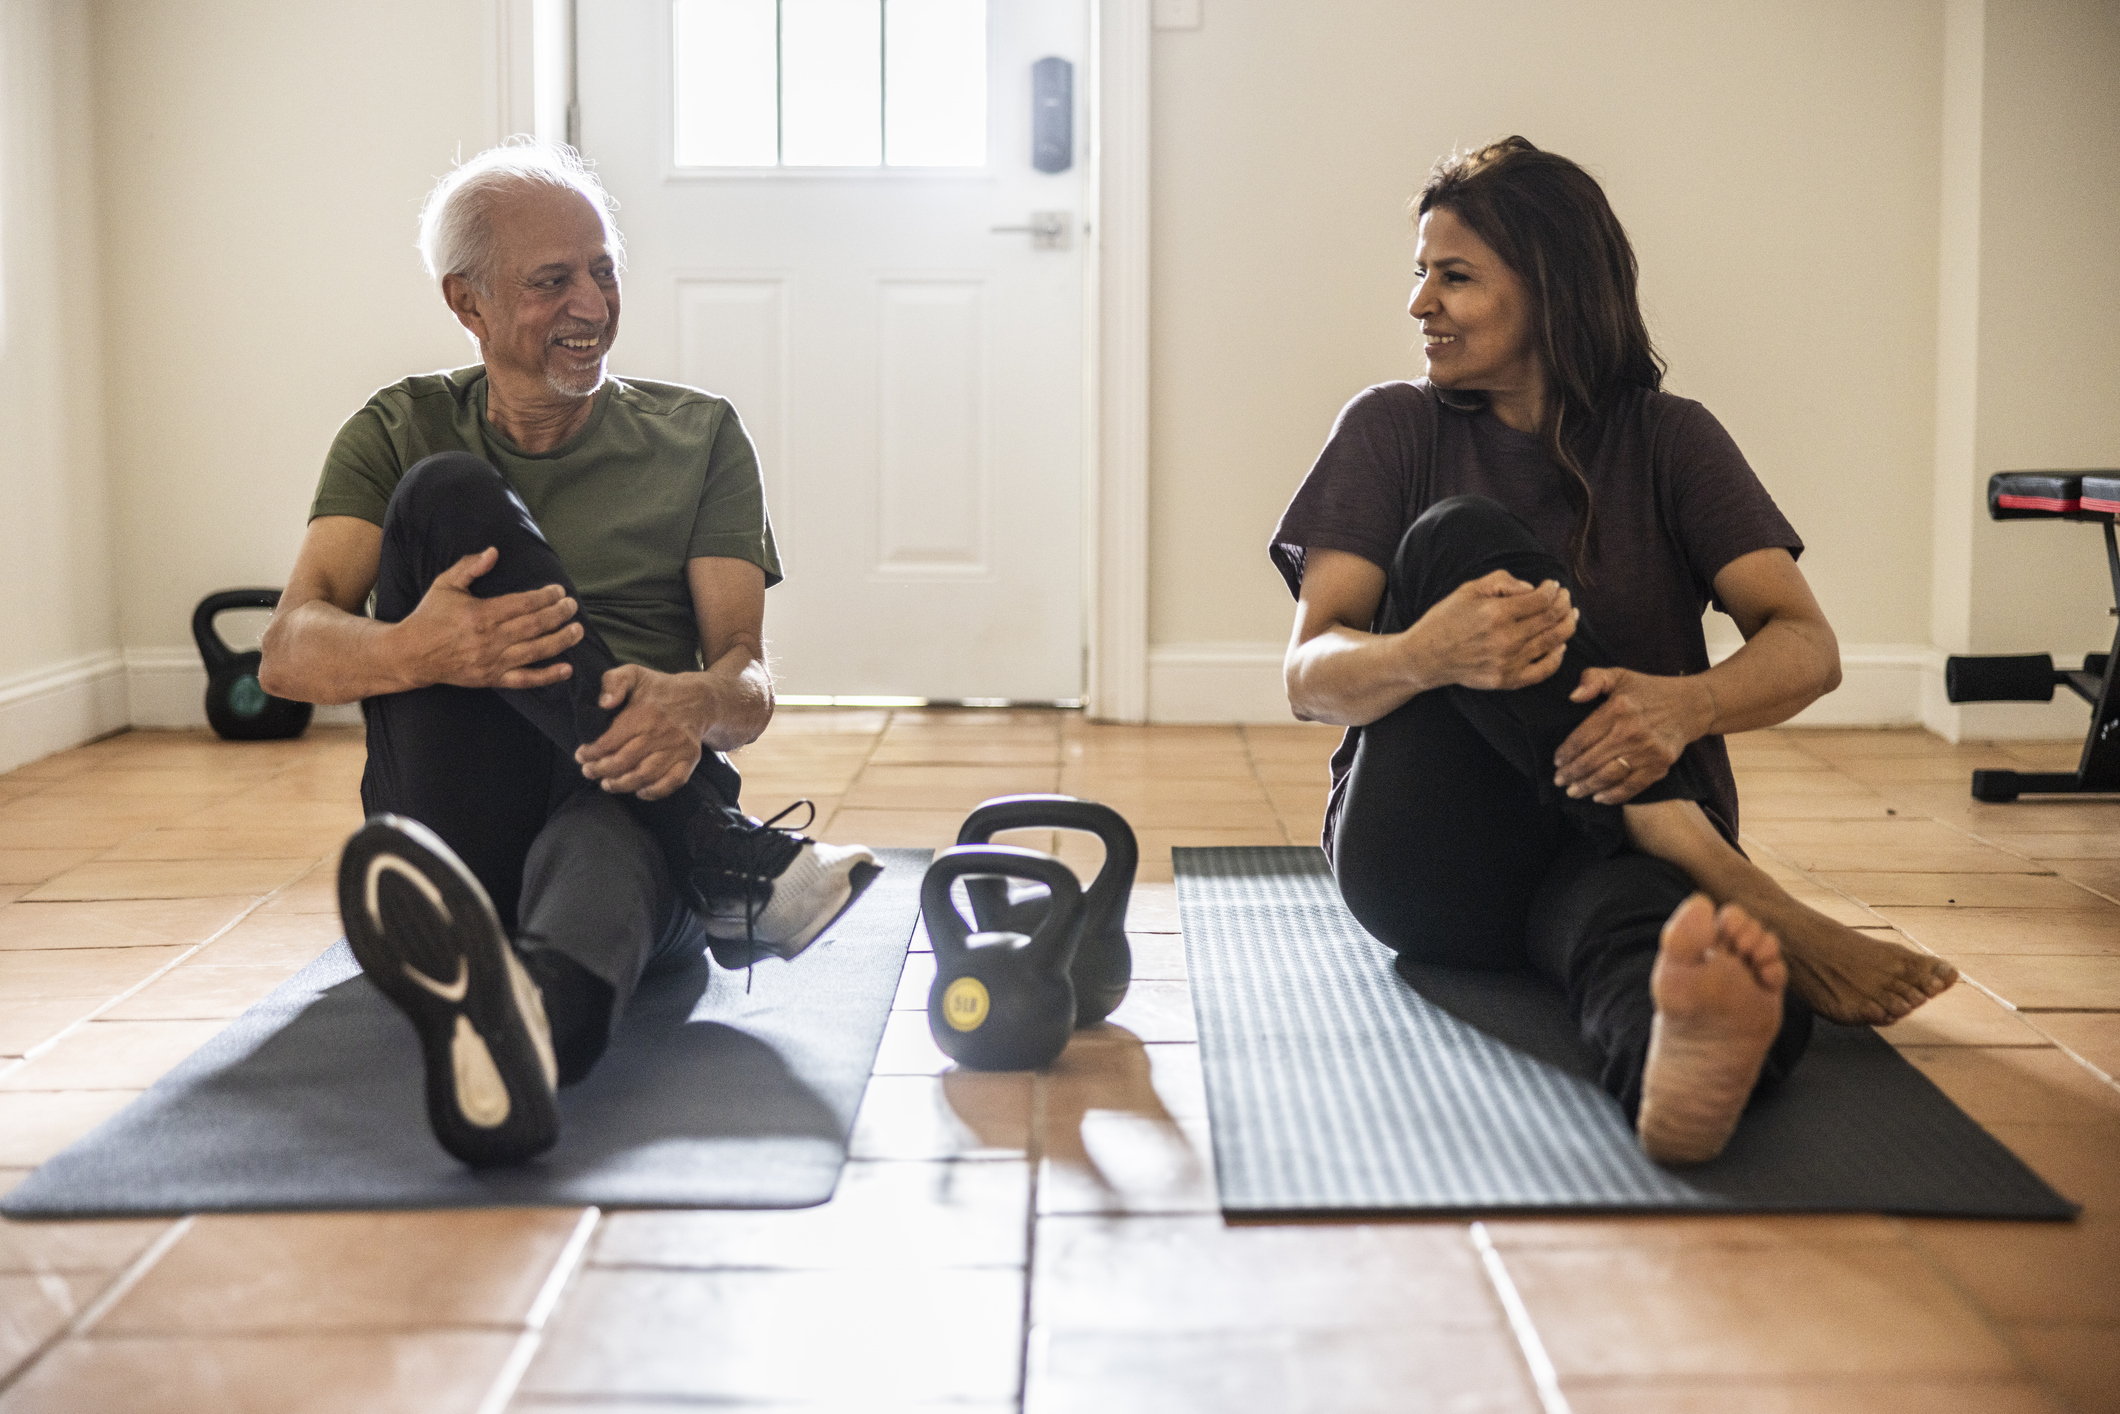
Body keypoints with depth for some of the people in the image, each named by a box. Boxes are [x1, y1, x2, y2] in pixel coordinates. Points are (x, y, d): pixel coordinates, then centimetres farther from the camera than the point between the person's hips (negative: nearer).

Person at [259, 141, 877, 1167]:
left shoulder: (698, 437, 14)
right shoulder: (402, 432, 13)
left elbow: (749, 678, 3)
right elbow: (286, 654, -2)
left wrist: (696, 705, -25)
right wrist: (418, 651, -28)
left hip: (627, 799, -1)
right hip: (452, 824, 1)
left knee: (603, 838, -40)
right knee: (449, 498, -21)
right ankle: (730, 863, -30)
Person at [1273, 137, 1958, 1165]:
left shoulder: (1667, 441, 9)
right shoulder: (1395, 431, 7)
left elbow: (1807, 647, -4)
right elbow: (1310, 675, -5)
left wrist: (1686, 703, -29)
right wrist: (1426, 656, -30)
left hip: (1617, 838, 0)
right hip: (1427, 864, 0)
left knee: (1638, 930, -38)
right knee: (1458, 538, -26)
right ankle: (1757, 905, -35)